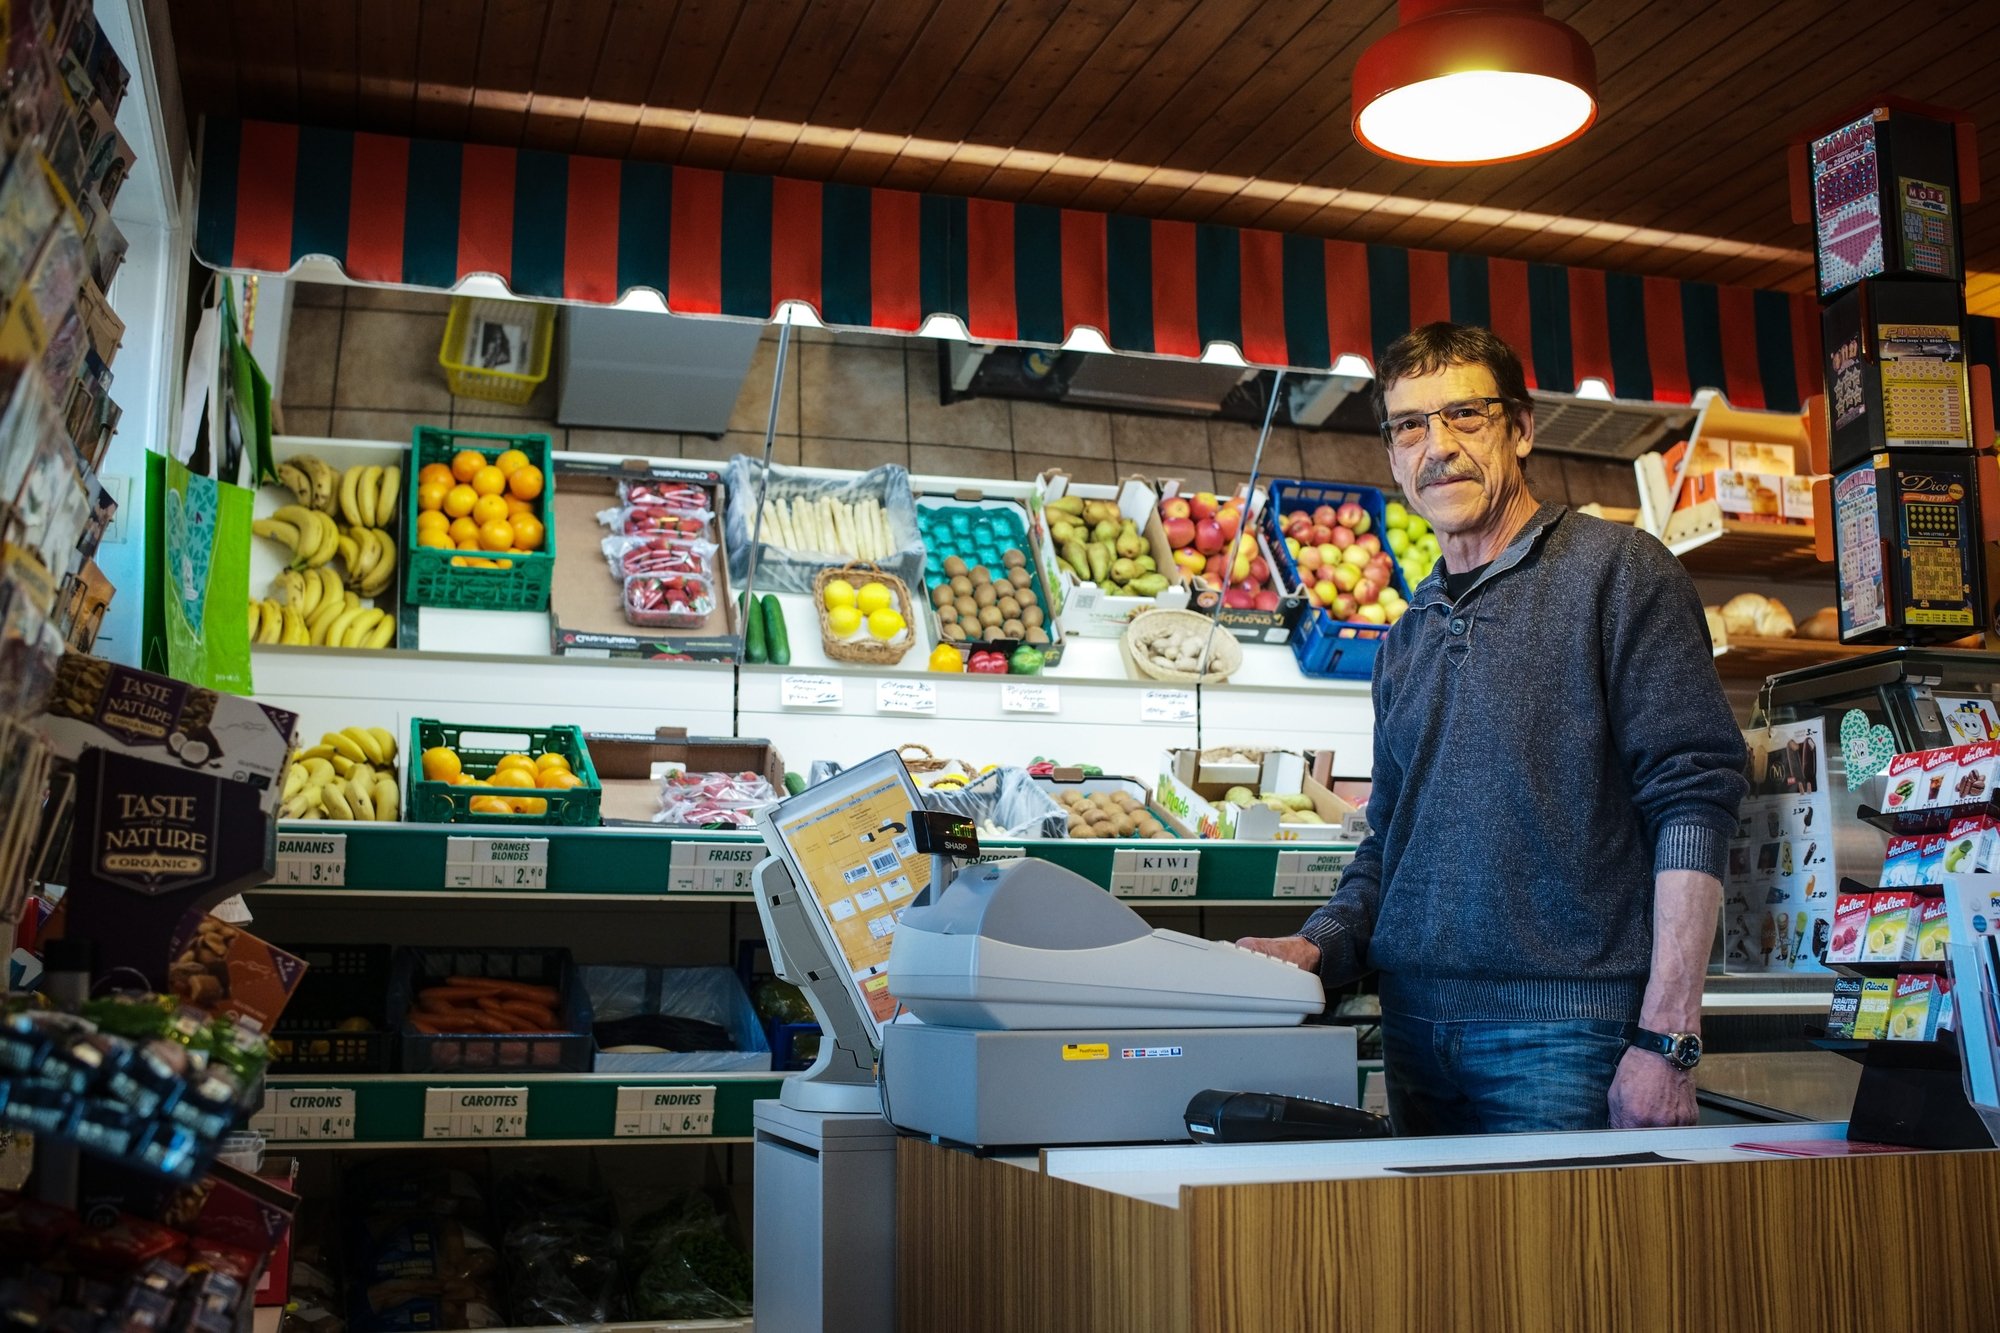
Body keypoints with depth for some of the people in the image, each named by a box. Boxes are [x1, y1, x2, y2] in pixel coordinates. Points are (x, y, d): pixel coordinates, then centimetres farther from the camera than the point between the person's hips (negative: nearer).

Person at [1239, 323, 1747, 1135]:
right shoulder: (1408, 636, 17)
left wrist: (1666, 1038, -17)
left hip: (1561, 1032, -6)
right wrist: (1318, 947, 3)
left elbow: (1694, 799, -10)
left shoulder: (1615, 572, -3)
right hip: (1415, 1031, 6)